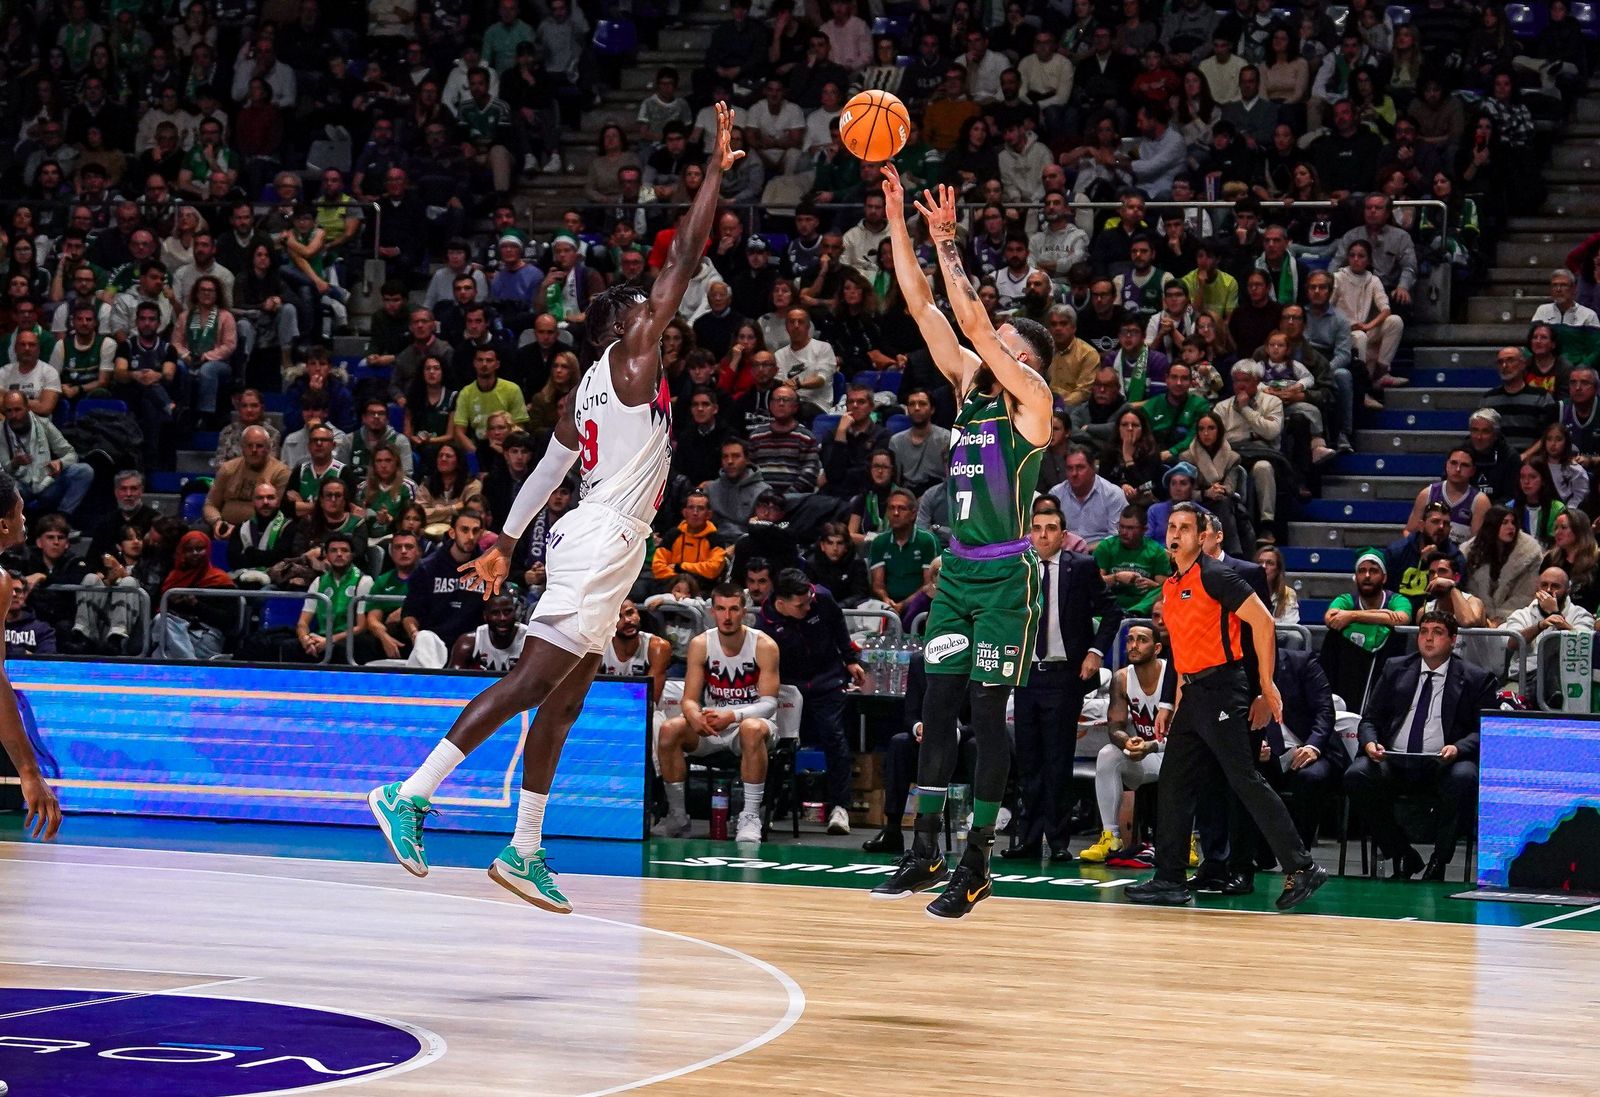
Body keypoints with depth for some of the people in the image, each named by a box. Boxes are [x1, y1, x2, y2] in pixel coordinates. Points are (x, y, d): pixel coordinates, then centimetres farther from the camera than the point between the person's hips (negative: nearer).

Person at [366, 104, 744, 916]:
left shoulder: (588, 392, 19)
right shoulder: (631, 357, -4)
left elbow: (547, 471, 19)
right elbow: (683, 258, -7)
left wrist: (506, 543, 21)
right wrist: (717, 170, -3)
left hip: (598, 547, 10)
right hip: (602, 545, -10)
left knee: (565, 699, 9)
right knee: (533, 681, -15)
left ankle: (525, 851, 11)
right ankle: (410, 794, -20)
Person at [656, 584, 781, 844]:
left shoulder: (764, 645, -12)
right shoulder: (700, 644, -3)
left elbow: (769, 702, -16)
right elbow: (690, 699, -4)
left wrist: (733, 716, -34)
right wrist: (695, 717, -30)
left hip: (754, 721, -3)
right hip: (711, 725, 3)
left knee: (752, 729, -40)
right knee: (670, 730, -24)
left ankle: (750, 817, -34)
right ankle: (677, 817, -13)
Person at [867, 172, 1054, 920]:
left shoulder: (1031, 401, -7)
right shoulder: (971, 384, 11)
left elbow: (974, 321, -17)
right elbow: (922, 306, 7)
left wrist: (946, 243, -14)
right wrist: (898, 220, 1)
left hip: (1007, 575, -7)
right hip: (958, 569, 7)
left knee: (987, 710, -4)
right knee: (937, 704, 5)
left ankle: (976, 864, 1)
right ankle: (924, 852, 9)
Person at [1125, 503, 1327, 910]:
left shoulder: (1214, 575, -10)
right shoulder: (1171, 586, 16)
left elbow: (1262, 621, -14)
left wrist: (1267, 687, -14)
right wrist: (1174, 705, 22)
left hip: (1222, 691, -9)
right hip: (1192, 694, 9)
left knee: (1246, 781, -12)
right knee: (1174, 785, 7)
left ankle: (1301, 868, -10)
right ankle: (1170, 880, 12)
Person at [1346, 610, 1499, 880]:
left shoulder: (1476, 679, 10)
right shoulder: (1396, 670, 19)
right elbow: (1370, 719, 17)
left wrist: (1457, 749, -19)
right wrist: (1370, 743, -6)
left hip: (1443, 764, -2)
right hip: (1394, 761, 3)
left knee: (1463, 778, -36)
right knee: (1356, 776, -27)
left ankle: (1438, 864, -20)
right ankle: (1402, 856, -10)